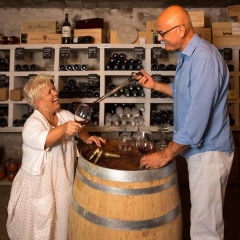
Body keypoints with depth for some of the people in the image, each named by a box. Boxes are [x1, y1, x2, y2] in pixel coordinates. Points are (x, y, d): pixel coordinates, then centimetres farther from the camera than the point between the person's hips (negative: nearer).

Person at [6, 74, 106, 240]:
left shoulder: (65, 115, -3)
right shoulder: (33, 123, -24)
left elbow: (79, 127, 9)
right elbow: (38, 140, -44)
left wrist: (87, 138, -13)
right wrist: (63, 129, -59)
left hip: (63, 183, 6)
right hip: (40, 187, -6)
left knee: (61, 225, 24)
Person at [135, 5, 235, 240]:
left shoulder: (204, 58, -23)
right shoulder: (187, 55, 10)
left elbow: (198, 117, -26)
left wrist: (166, 154, -19)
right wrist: (155, 85, 9)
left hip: (208, 151, -10)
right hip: (199, 148, 10)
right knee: (203, 218, 21)